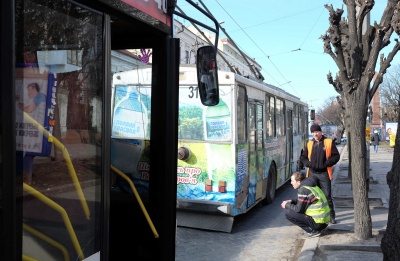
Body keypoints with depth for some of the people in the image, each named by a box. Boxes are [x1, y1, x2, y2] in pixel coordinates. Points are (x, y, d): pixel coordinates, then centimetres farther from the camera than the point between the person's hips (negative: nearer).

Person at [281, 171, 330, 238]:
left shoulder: (303, 190, -18)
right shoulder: (310, 185, 10)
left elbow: (299, 209, -14)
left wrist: (287, 205, 1)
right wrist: (292, 201, 10)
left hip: (318, 222, -10)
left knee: (288, 213, -11)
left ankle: (312, 231, -6)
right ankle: (315, 228, 13)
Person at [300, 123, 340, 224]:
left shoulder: (329, 142, 0)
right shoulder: (309, 144, 11)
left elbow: (336, 156, -1)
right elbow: (303, 157, 18)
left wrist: (327, 163, -14)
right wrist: (308, 163, -2)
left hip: (324, 174, -3)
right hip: (312, 173, 4)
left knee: (327, 196, 0)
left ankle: (331, 216, 11)